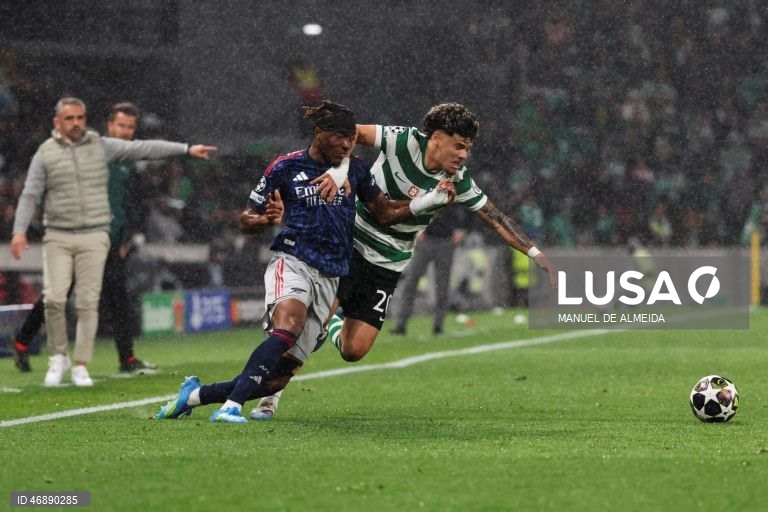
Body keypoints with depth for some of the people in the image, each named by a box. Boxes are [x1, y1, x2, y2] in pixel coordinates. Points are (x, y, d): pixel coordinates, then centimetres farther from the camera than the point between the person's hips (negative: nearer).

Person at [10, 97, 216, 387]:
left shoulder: (101, 146, 5)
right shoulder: (45, 154, 2)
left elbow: (142, 149, 2)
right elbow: (30, 195, 0)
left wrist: (186, 149, -4)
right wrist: (19, 231, -13)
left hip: (93, 237, 1)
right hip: (58, 238, -1)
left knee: (88, 302, -3)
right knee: (54, 298, -11)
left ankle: (81, 366, 4)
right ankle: (58, 357, 10)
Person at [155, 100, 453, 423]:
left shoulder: (354, 169, 12)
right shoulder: (285, 168, 2)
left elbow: (384, 213, 19)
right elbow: (246, 221, 8)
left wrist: (429, 201, 4)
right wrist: (268, 220, -15)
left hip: (330, 279, 4)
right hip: (292, 262, -4)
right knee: (287, 329, -37)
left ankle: (194, 394, 10)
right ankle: (230, 406, -42)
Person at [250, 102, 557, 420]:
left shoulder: (458, 181, -7)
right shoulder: (402, 141, -17)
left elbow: (496, 219, 0)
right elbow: (354, 133, -17)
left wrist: (536, 254, -4)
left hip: (387, 265, 3)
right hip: (349, 242, -3)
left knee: (354, 350, -5)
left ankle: (330, 324, 31)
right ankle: (271, 395, 2)